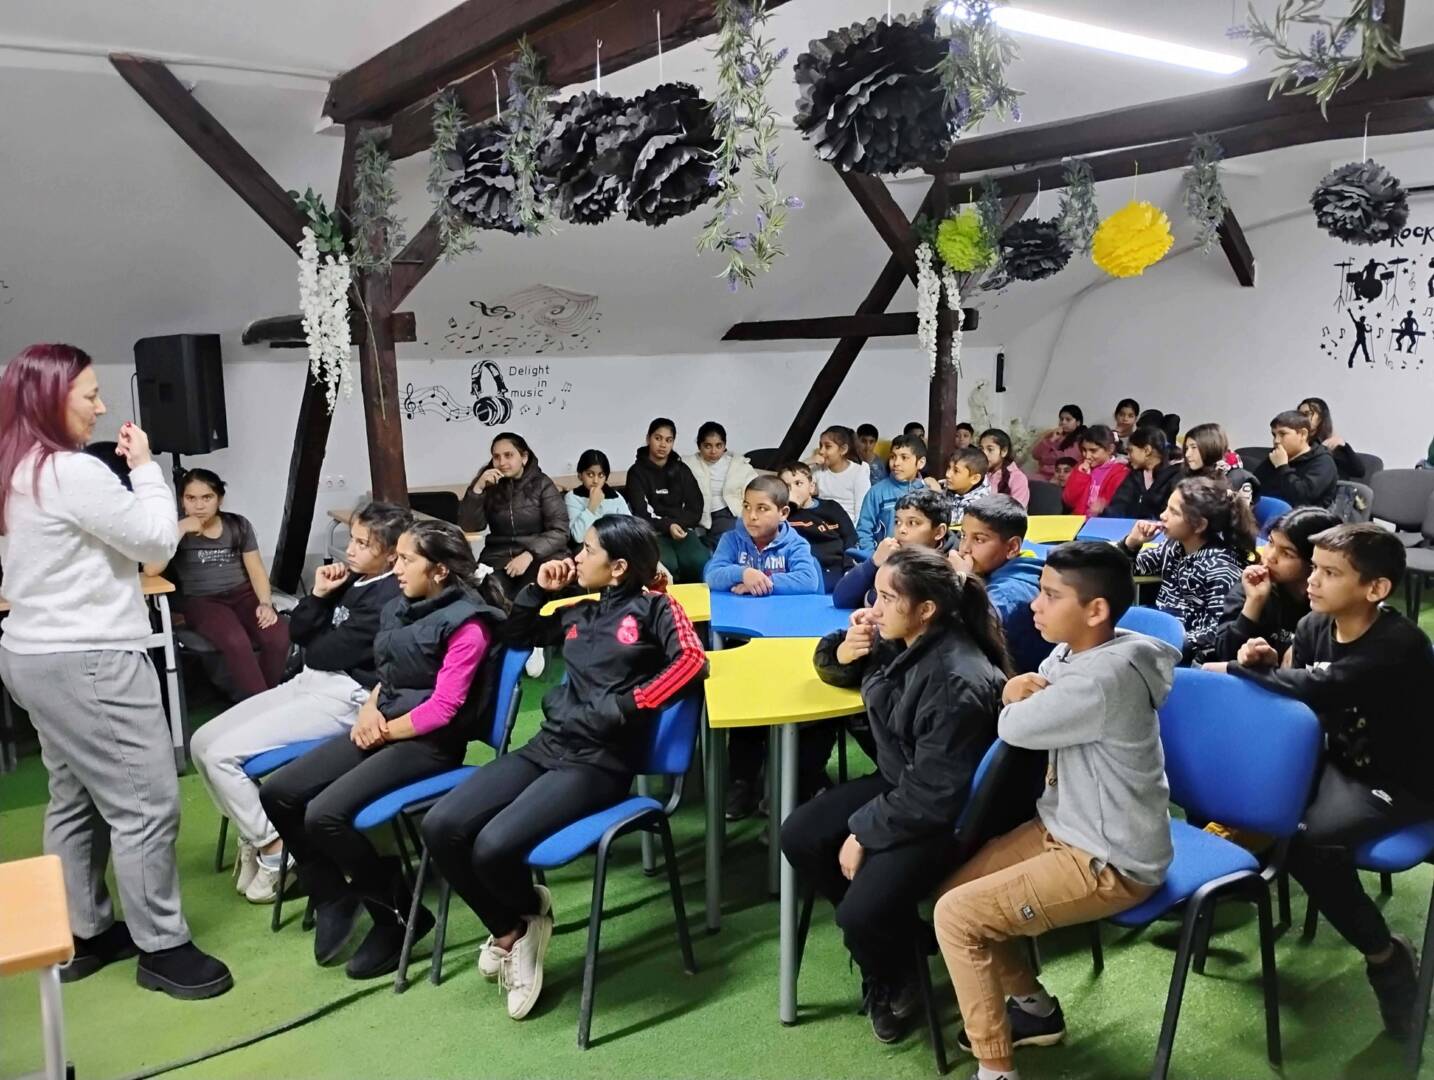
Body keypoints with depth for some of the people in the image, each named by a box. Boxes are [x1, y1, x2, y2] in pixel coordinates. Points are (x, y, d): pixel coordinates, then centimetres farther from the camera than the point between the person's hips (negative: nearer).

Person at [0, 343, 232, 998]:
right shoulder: (72, 473, -20)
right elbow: (159, 540, -12)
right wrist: (145, 467, -4)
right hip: (88, 662, -10)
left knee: (76, 801, 17)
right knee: (145, 804, -3)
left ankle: (84, 933, 27)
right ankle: (162, 948, 5)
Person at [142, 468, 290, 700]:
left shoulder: (238, 525, 9)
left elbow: (256, 569, 6)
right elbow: (151, 569, -15)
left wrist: (265, 603, -12)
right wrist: (181, 529, -14)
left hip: (242, 594, 2)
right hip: (201, 601, -2)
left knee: (278, 637, -28)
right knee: (236, 642, -35)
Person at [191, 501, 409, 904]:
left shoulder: (390, 598, -15)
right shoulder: (351, 581, 12)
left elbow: (334, 652, -18)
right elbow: (297, 632, 13)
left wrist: (310, 645, 3)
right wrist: (319, 595, -2)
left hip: (345, 696, -9)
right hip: (308, 682, 10)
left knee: (222, 754, -15)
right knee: (203, 742, 3)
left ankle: (274, 847, 0)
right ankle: (254, 833, 13)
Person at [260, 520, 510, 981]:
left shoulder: (466, 623, -15)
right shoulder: (400, 607, 10)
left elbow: (441, 709, -18)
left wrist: (385, 731, -10)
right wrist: (369, 709, -1)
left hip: (428, 743, -9)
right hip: (382, 729, 9)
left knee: (325, 814, -24)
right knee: (276, 794, -1)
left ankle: (399, 916, -3)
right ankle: (332, 896, 17)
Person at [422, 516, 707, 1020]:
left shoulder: (654, 608, 0)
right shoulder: (580, 614, 18)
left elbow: (691, 663, -17)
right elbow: (514, 636, 32)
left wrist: (622, 708, -20)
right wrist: (538, 590, 16)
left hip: (598, 763, -7)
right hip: (545, 746, 7)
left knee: (494, 848, -26)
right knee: (441, 827, -12)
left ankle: (531, 911, 12)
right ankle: (510, 927, 11)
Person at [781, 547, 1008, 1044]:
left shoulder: (958, 683, -31)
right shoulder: (896, 639, -6)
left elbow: (934, 795, -28)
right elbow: (832, 671, 13)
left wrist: (864, 832, -17)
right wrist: (844, 652, -12)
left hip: (946, 815, -9)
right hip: (898, 783, 9)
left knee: (862, 913, -21)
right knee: (799, 836, -1)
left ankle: (892, 980, 16)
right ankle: (889, 931, 16)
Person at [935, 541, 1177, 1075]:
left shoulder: (1102, 680, -31)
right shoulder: (1075, 650, -2)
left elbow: (1014, 726, -21)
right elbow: (1025, 708, 8)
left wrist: (1021, 700, 1)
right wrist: (1024, 693, -15)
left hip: (1110, 862, -9)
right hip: (1066, 826, 9)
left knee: (955, 915, -12)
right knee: (955, 887, 11)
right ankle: (1033, 1006, 29)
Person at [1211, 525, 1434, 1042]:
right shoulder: (1313, 625, -5)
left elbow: (1317, 688, -40)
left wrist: (1234, 670, -29)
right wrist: (1264, 665, -20)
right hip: (1336, 761, 7)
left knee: (1309, 837, -28)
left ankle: (1386, 955, -6)